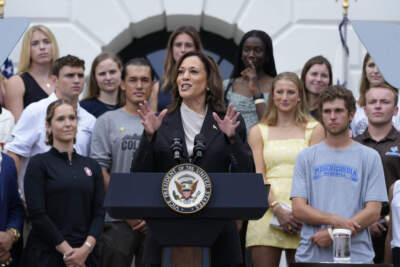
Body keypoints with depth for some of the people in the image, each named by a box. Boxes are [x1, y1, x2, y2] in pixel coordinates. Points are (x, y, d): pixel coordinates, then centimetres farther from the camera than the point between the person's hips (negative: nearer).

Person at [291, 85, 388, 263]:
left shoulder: (370, 157, 7)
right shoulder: (306, 157, 11)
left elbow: (373, 212, -1)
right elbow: (298, 209, 3)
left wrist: (333, 234, -11)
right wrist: (334, 219, -13)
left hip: (355, 255, -1)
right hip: (311, 254, 1)